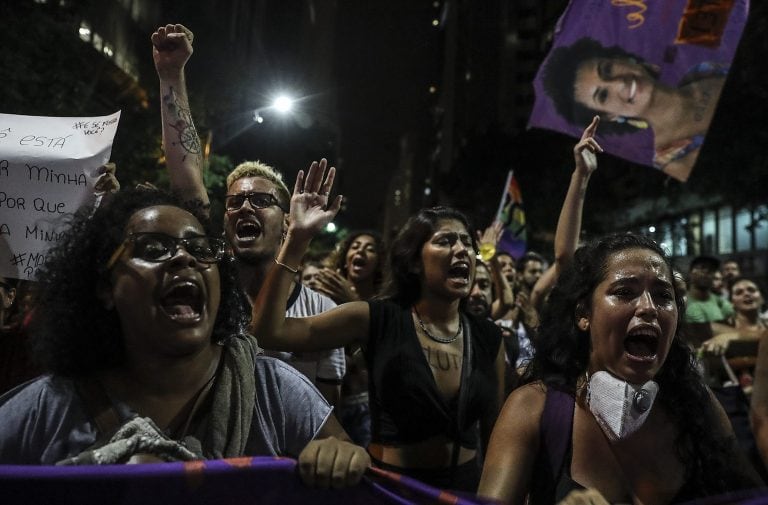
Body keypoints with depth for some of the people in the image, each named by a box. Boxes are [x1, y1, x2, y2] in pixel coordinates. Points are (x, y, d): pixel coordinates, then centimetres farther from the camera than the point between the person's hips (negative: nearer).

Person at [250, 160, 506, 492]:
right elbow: (270, 330, -23)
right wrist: (298, 237, -29)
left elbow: (495, 429, 4)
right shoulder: (378, 319, -14)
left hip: (465, 484, 2)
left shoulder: (488, 337, -6)